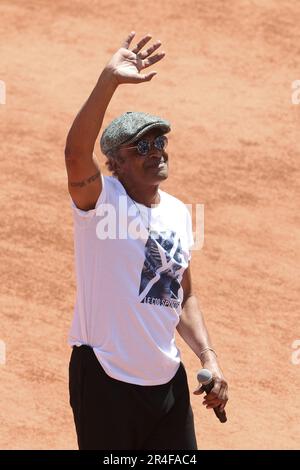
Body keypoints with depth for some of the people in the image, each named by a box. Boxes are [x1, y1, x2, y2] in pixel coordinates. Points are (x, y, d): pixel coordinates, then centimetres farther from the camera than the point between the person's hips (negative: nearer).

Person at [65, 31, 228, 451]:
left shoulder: (179, 213, 11)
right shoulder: (100, 198, -8)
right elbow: (76, 153, -31)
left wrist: (208, 358, 8)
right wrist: (109, 81, -40)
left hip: (168, 380, 6)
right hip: (105, 379, -6)